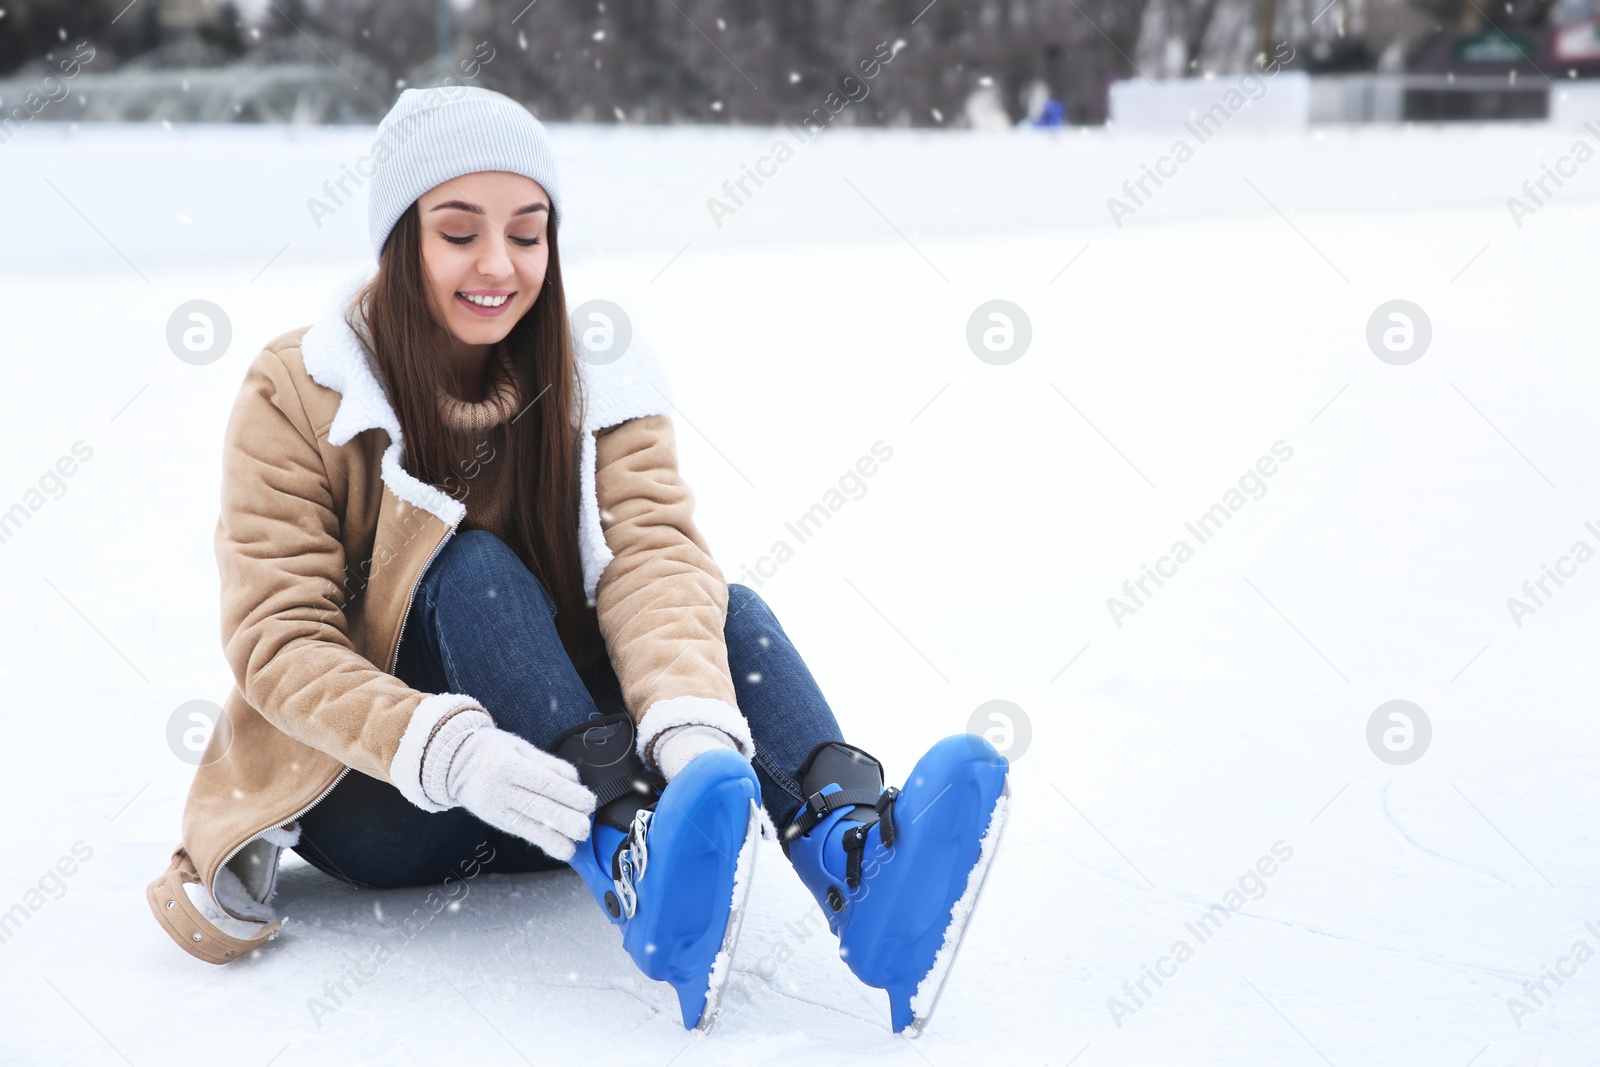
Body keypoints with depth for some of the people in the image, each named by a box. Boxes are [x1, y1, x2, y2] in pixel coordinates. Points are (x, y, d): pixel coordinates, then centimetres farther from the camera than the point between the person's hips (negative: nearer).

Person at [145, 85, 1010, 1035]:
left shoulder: (601, 379, 1)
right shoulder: (298, 396, -7)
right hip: (365, 803, -2)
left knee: (727, 610, -22)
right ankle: (636, 872, -50)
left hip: (556, 794, 3)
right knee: (474, 570, -27)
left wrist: (692, 722, -39)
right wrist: (446, 751, -36)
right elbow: (280, 640, -17)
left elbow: (656, 555, -17)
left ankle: (858, 869, -50)